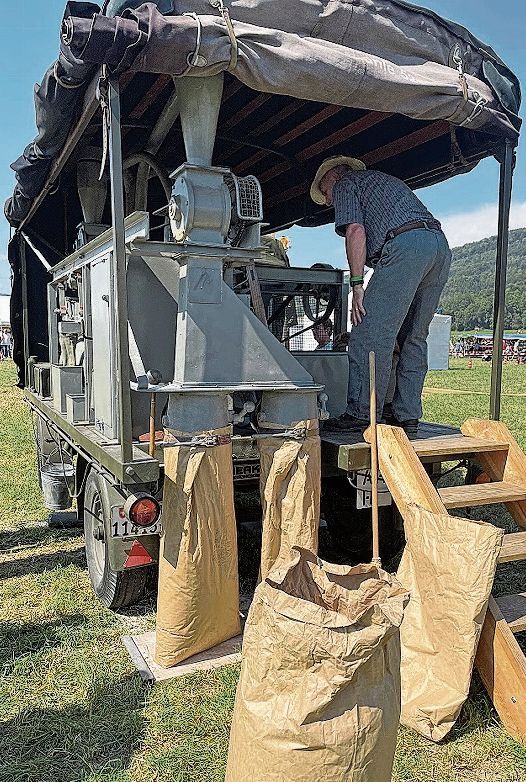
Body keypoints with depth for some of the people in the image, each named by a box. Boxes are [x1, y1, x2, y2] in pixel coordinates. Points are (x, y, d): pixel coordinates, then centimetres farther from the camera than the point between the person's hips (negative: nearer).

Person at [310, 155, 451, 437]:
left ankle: (361, 414, -9)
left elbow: (356, 231, -3)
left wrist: (356, 284, -6)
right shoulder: (385, 180, 40)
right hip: (440, 247, 9)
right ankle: (407, 417, 9)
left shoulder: (344, 184, 15)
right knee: (414, 338, 10)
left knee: (371, 335, -9)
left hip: (405, 245, -9)